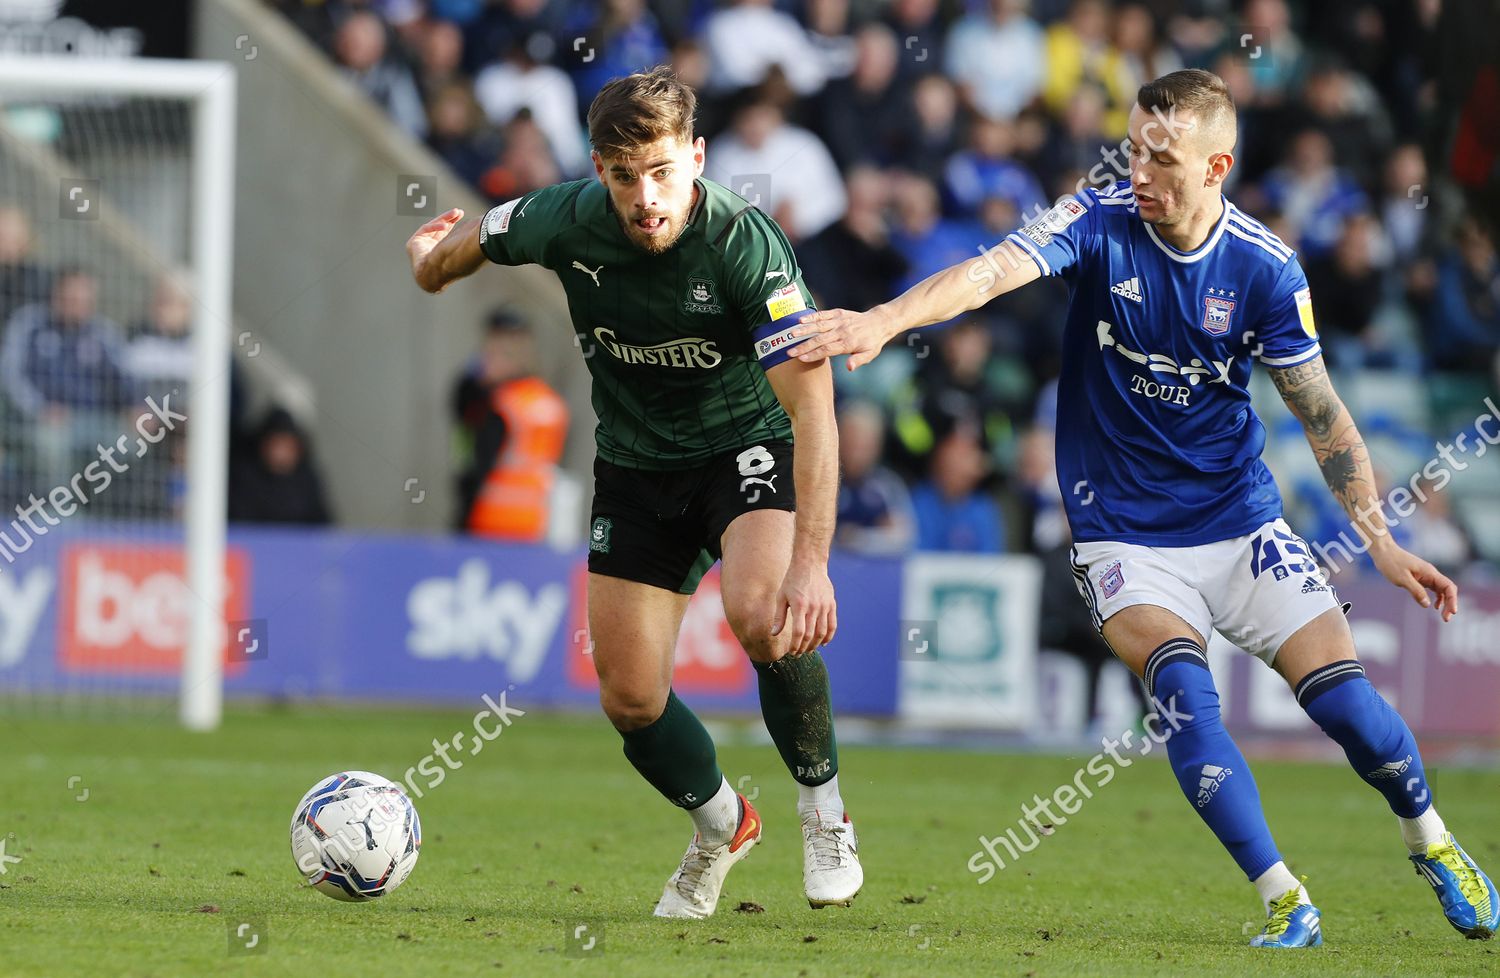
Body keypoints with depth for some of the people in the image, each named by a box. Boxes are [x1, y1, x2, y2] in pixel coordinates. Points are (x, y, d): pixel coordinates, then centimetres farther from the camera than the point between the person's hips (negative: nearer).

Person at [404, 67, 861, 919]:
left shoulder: (743, 242, -30)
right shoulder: (567, 222, -20)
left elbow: (812, 406, -35)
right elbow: (460, 243, 6)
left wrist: (811, 562, -42)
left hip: (747, 443, -4)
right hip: (636, 460, 4)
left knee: (762, 615, -32)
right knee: (629, 698, 0)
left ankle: (823, 805, -7)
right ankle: (720, 825, 31)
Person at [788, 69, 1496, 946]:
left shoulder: (1265, 268, -7)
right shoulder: (1101, 224, -11)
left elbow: (1321, 411, 2)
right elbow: (992, 272, -28)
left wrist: (1381, 539, -3)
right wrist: (882, 321, -45)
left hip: (1241, 521, 1)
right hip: (1124, 535, -1)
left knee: (1345, 700, -8)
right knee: (1184, 692, -27)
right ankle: (1285, 903, -17)